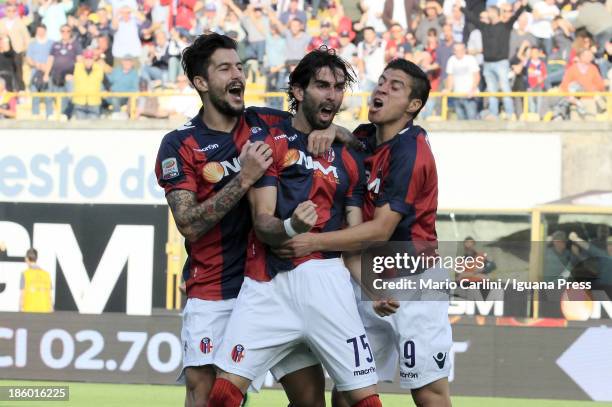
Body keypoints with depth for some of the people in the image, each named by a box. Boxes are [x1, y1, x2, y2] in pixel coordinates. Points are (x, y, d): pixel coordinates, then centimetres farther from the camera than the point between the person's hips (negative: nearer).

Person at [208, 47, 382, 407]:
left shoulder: (348, 158, 19)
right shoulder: (270, 142, 7)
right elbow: (262, 223, -2)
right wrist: (291, 227, -25)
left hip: (325, 279, 2)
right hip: (267, 284, -2)